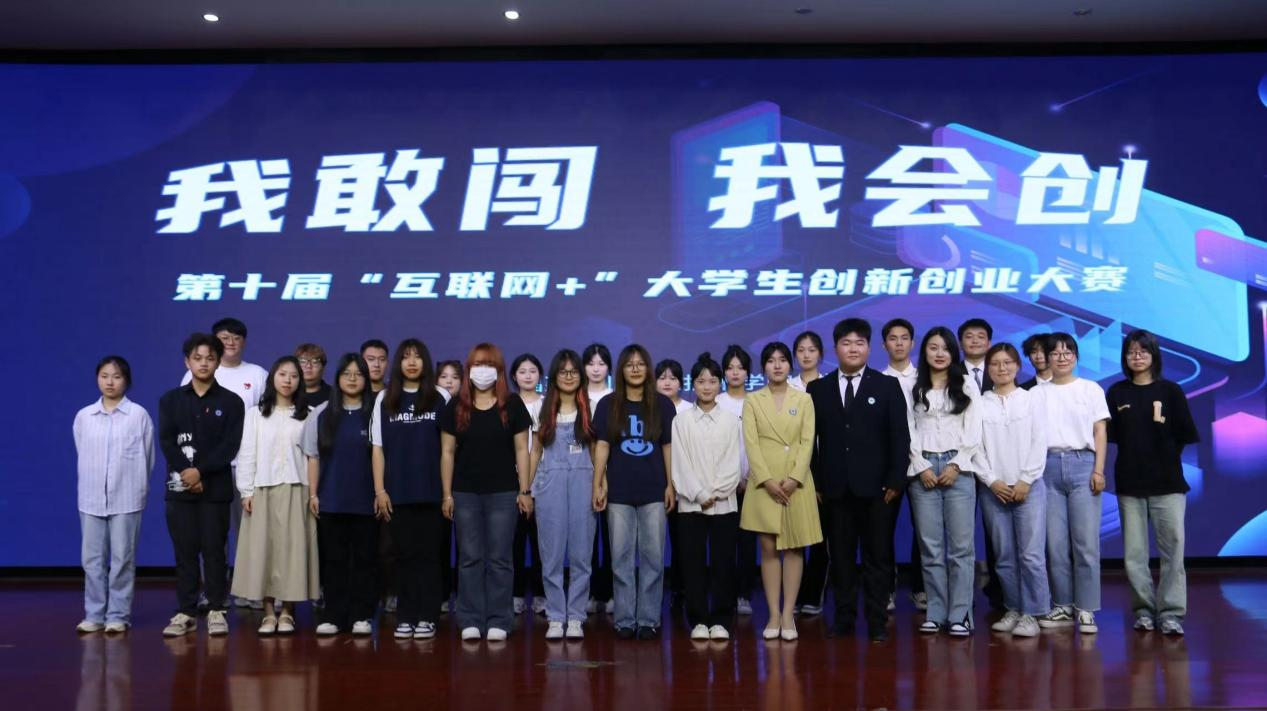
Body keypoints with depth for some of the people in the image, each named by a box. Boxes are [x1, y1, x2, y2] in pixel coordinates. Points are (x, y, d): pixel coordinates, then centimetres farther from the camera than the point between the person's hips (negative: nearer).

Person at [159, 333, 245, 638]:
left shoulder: (231, 402, 2)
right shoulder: (170, 400, 8)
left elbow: (229, 446, -6)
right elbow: (166, 442, 0)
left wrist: (200, 470, -16)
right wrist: (187, 474, -11)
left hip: (215, 488, -2)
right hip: (180, 486, 2)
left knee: (214, 550, 1)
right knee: (185, 551, 4)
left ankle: (216, 610, 8)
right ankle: (186, 612, 10)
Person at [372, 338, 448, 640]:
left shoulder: (440, 397, 4)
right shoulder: (385, 398, 7)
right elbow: (378, 448, 6)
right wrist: (380, 490, -1)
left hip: (432, 491, -1)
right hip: (398, 491, 1)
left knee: (428, 554, 1)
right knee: (405, 554, 5)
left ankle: (427, 618, 6)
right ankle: (406, 618, 11)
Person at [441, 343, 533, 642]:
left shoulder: (512, 404, 3)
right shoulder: (456, 406, 6)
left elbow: (521, 450, 3)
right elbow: (448, 452, 6)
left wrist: (525, 490, -1)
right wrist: (447, 494, 1)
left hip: (503, 493, -1)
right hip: (465, 493, 1)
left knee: (499, 559, 2)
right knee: (470, 558, 4)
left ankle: (498, 622, 7)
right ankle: (471, 621, 9)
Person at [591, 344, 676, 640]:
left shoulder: (662, 404, 4)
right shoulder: (608, 404, 3)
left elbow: (668, 446, 5)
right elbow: (602, 445, 2)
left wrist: (671, 485, 1)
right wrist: (598, 484, -3)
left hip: (653, 491, 0)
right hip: (619, 492, 0)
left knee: (653, 557, 2)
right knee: (621, 557, 2)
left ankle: (649, 620, 10)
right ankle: (624, 620, 9)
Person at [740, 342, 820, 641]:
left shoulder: (803, 399, 8)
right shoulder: (752, 400, 5)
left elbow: (807, 442, 0)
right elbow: (751, 443, -3)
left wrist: (794, 478, -13)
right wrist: (767, 480, -13)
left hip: (797, 483, 1)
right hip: (764, 483, 0)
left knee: (794, 548, 1)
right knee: (768, 549, 1)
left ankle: (788, 615, 5)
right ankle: (774, 615, 5)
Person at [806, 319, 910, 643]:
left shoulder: (888, 386, 5)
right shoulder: (818, 389, 9)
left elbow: (900, 437, 1)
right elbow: (810, 438, 7)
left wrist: (895, 480, -7)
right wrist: (814, 482, 0)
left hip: (875, 486, -1)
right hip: (835, 487, 1)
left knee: (877, 555, 3)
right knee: (841, 555, 6)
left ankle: (877, 621, 10)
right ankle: (844, 616, 14)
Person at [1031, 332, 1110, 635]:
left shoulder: (1091, 389, 9)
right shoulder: (1037, 393, 12)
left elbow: (1100, 432, 6)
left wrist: (1098, 469, -4)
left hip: (1082, 464, -1)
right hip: (1048, 466, 1)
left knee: (1086, 541, -5)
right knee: (1055, 543, 2)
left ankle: (1085, 609, 1)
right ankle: (1062, 606, 11)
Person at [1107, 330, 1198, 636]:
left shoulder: (1171, 391, 5)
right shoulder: (1116, 393, 8)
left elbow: (1186, 436, 5)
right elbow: (1110, 435, 3)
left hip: (1167, 481, -1)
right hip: (1129, 482, 1)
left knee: (1173, 546, -7)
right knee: (1134, 552, 1)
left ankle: (1171, 611, -1)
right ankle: (1144, 609, 11)